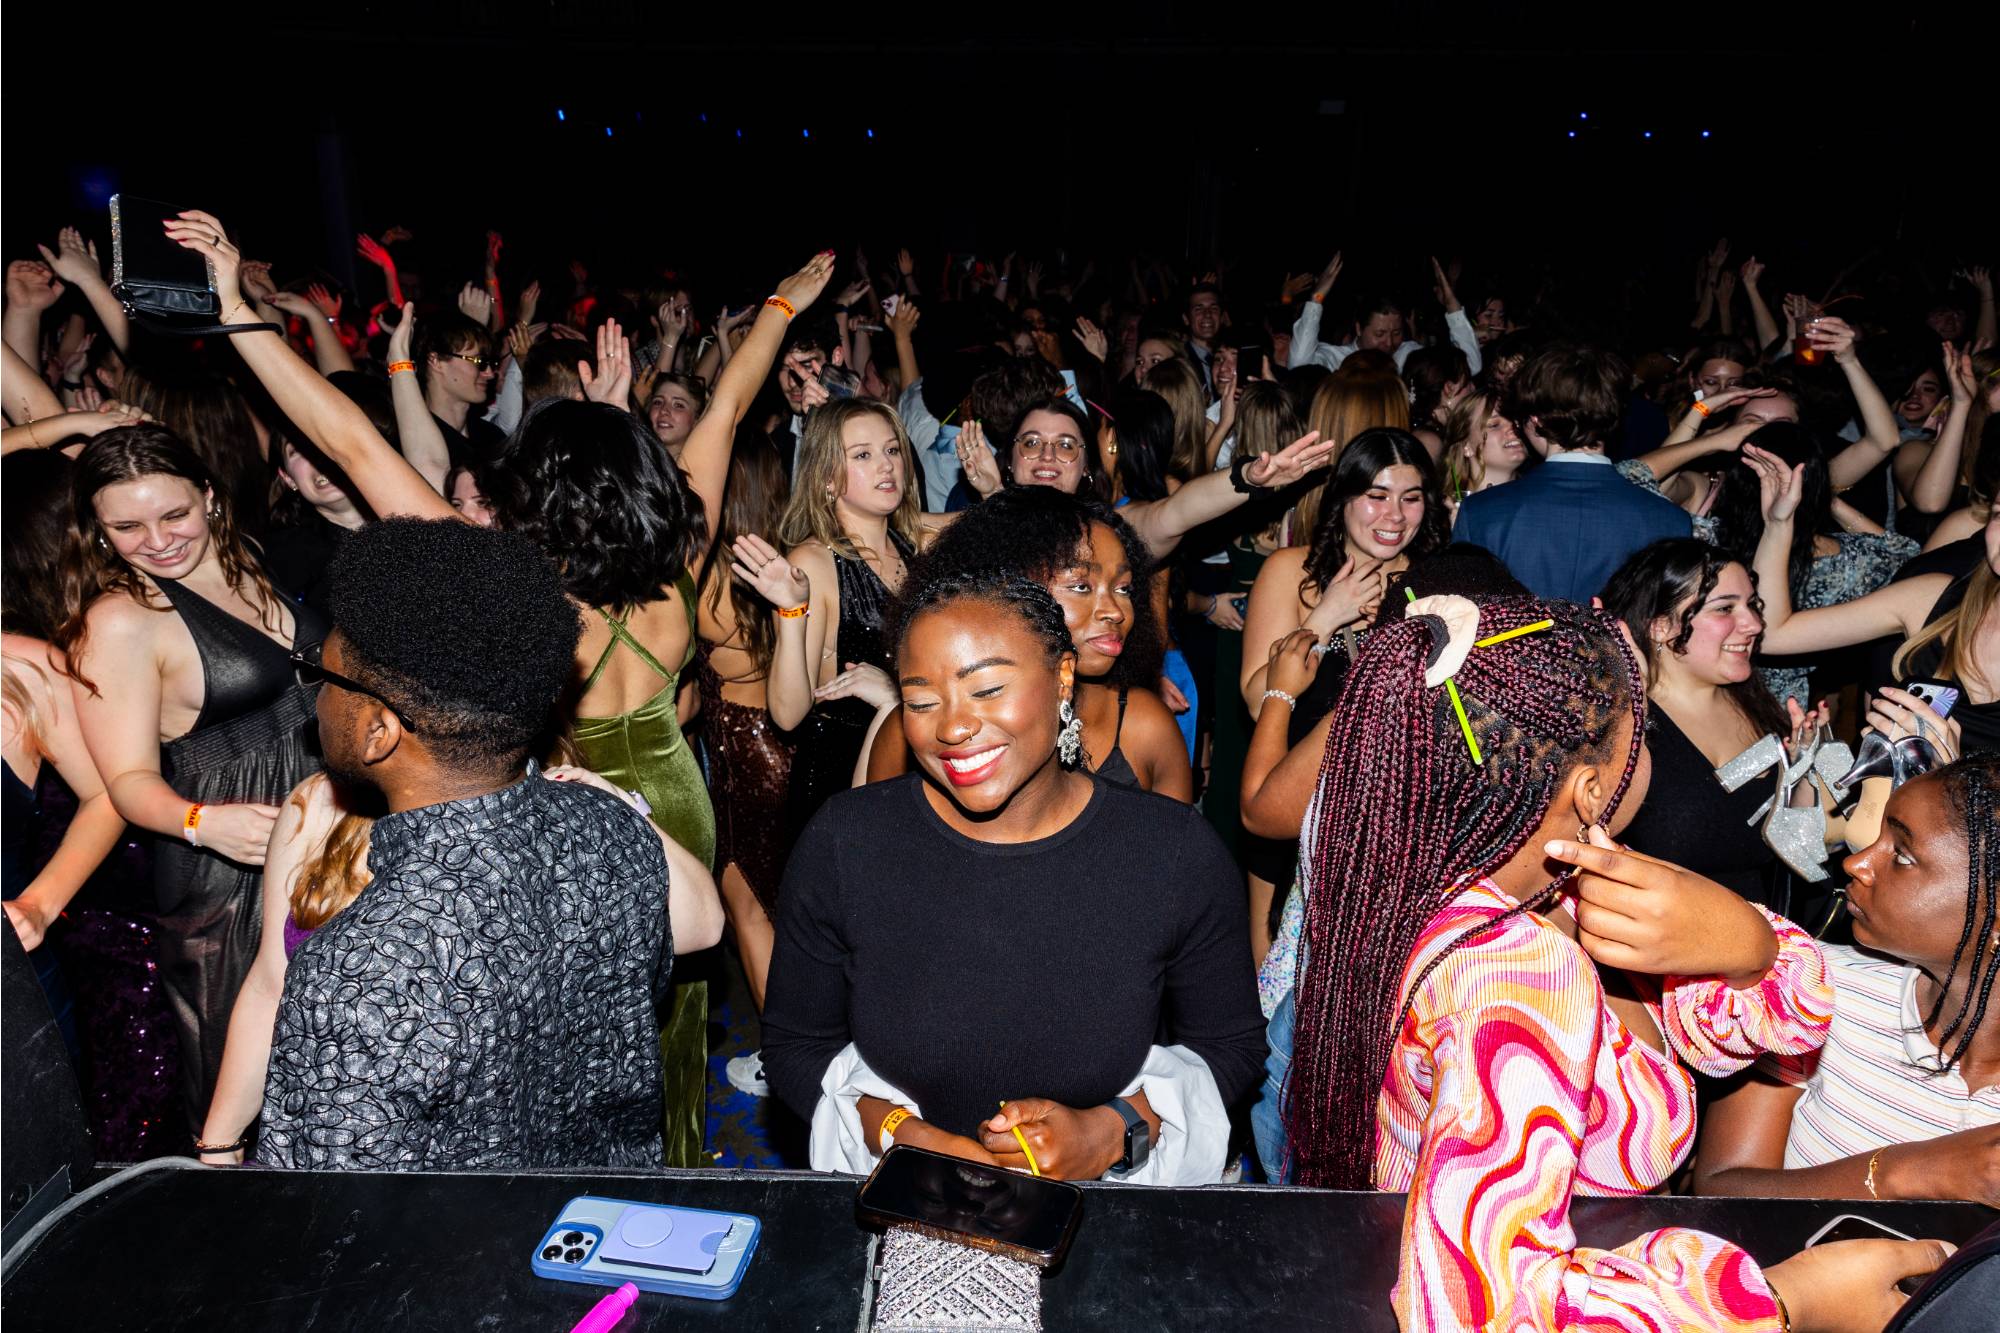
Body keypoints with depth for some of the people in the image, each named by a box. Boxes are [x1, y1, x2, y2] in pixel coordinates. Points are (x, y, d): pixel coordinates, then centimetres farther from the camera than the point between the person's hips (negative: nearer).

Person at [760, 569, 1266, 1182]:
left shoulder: (1178, 852, -10)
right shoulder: (843, 843, -8)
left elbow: (1228, 1042, 3)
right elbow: (796, 1042, 2)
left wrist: (1109, 1132, -13)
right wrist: (903, 1135, -13)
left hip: (1114, 1199, 0)